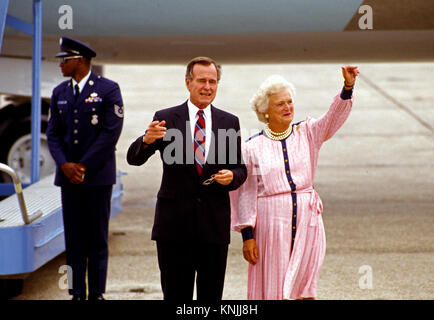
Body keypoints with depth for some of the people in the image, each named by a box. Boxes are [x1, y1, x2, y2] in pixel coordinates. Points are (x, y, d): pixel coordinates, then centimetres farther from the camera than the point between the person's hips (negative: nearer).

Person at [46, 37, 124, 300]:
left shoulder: (108, 89, -3)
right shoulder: (60, 93, 12)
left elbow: (111, 132, -9)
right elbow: (53, 133, 10)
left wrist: (84, 165, -12)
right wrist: (64, 165, -7)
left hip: (98, 175, -4)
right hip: (68, 176, 4)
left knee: (97, 237, 0)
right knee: (74, 237, 5)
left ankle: (97, 293, 6)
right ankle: (77, 293, 10)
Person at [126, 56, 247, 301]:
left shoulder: (229, 122, 7)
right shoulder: (166, 119, 1)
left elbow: (240, 169, 11)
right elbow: (134, 159, -7)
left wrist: (232, 177, -13)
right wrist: (147, 140, -29)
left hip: (214, 224, 2)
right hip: (174, 223, -2)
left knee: (212, 296, 8)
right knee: (175, 295, 3)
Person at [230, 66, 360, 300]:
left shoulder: (307, 134, 7)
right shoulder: (252, 147, 1)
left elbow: (333, 118, -10)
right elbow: (246, 195, 1)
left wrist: (348, 87, -27)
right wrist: (247, 235, -5)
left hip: (307, 221, 2)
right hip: (271, 223, -2)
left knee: (304, 289, 4)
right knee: (273, 289, 0)